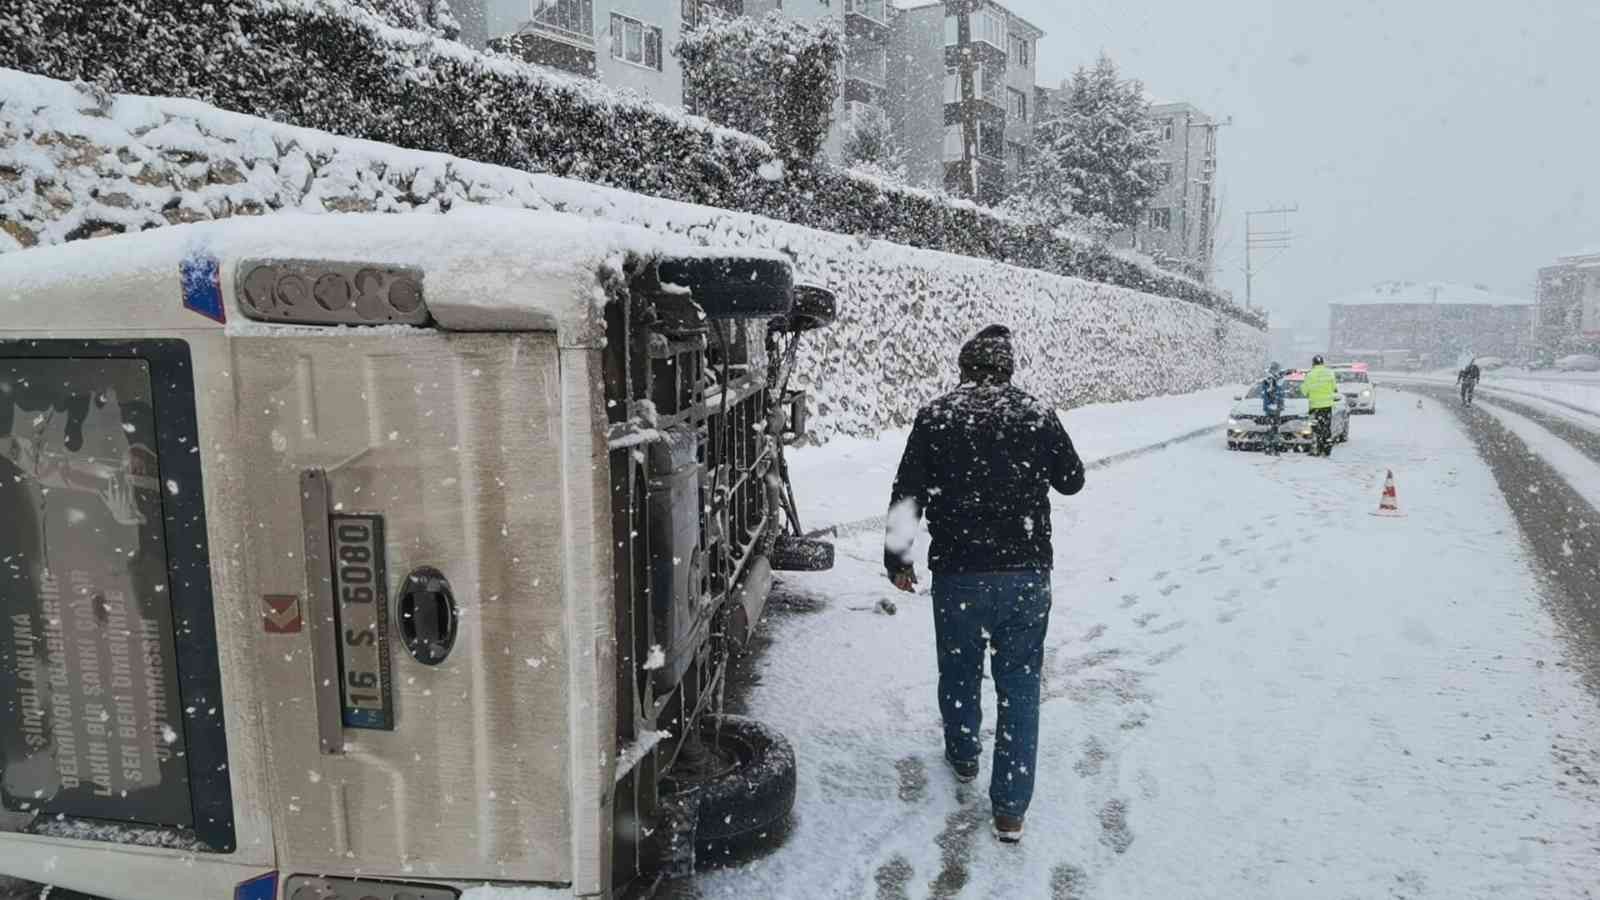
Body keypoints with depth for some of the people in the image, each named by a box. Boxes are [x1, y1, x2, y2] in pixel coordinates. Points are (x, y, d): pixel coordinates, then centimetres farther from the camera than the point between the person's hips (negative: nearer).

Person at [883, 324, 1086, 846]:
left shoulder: (936, 418, -4)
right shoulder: (1038, 417, -1)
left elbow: (906, 496, -4)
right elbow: (1072, 480, 12)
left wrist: (897, 558, 7)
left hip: (958, 575, 0)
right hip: (1027, 574, 1)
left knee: (960, 673, 21)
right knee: (1020, 685, 9)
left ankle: (963, 757, 43)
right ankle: (1011, 809, 9)